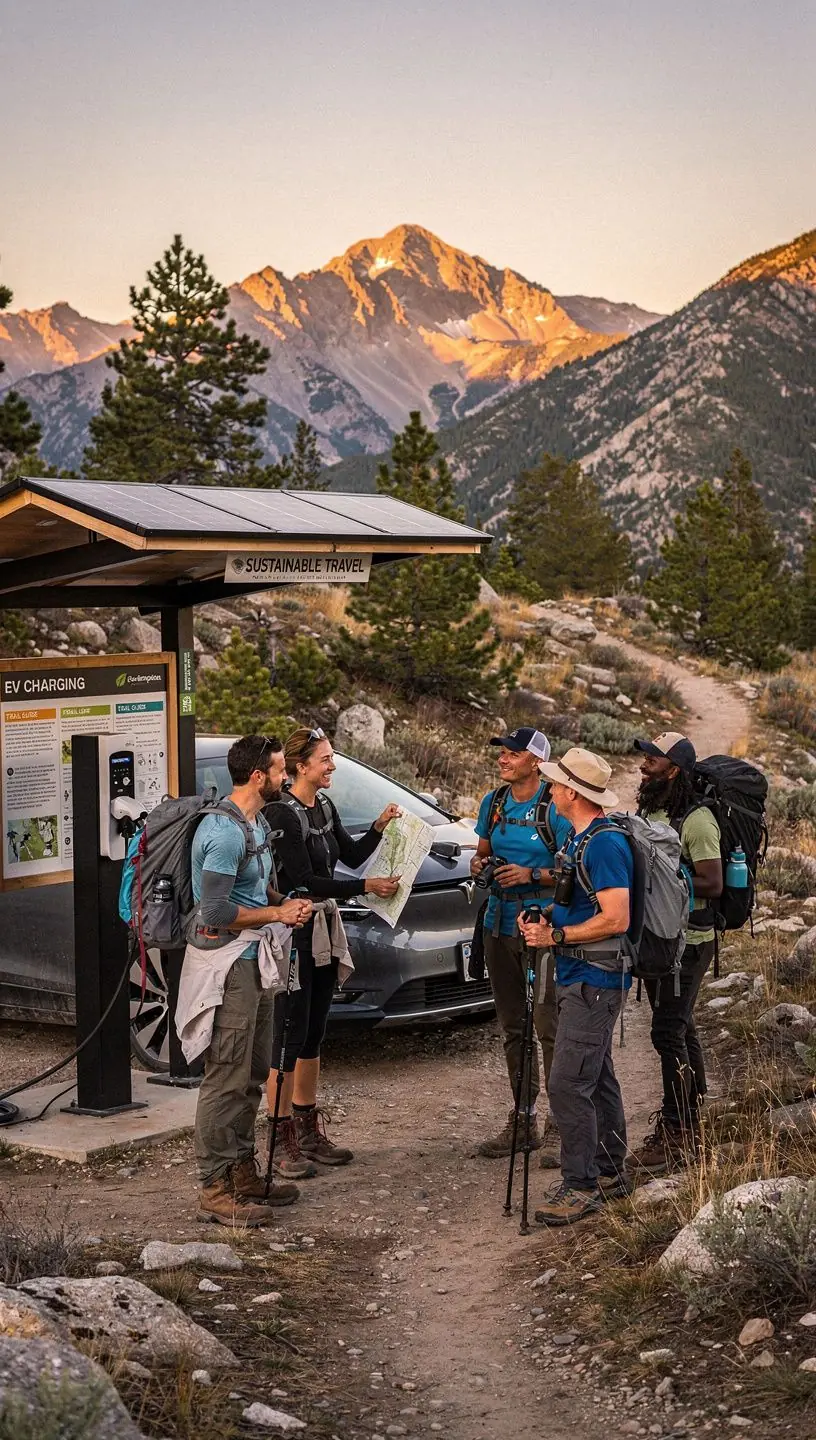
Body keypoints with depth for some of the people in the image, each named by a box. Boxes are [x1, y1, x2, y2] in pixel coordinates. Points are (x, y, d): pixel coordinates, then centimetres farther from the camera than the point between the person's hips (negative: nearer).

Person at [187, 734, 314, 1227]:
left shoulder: (259, 823, 13)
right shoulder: (224, 831, -20)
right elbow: (216, 912, -23)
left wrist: (285, 903, 7)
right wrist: (277, 914, -13)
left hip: (254, 962, 10)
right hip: (228, 965, -10)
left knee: (253, 1075, 16)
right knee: (227, 1079, -7)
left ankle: (243, 1171, 26)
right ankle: (216, 1189, -1)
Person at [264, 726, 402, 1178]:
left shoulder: (323, 807, 10)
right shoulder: (281, 814, -17)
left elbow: (351, 855, 19)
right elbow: (303, 880, -21)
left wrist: (379, 827, 2)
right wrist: (367, 886, -20)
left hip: (323, 932, 9)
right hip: (292, 935, -9)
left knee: (313, 1034, 14)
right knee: (289, 1036, -5)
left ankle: (309, 1132, 24)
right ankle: (283, 1143, 2)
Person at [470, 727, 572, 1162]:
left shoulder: (554, 808, -9)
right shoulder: (494, 803, 10)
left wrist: (532, 875, -21)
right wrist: (478, 864, -1)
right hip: (499, 922, 7)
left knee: (550, 1027, -8)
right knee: (511, 1027, 12)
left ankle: (558, 1126, -1)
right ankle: (522, 1118, 22)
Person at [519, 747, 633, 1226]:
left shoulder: (605, 844, -19)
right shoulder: (579, 837, 13)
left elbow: (615, 919, -25)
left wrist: (556, 936, -19)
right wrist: (547, 920, 6)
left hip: (595, 980, -11)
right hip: (581, 976, 11)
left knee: (569, 1083, -11)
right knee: (597, 1078, 17)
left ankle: (580, 1186, -5)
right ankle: (610, 1171, 26)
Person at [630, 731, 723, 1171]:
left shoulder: (696, 820, -17)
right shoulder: (648, 813, 10)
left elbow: (713, 884, -22)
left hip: (686, 942, -9)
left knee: (669, 1033, -9)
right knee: (679, 1028, 15)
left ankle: (676, 1134, -3)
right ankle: (688, 1125, 25)